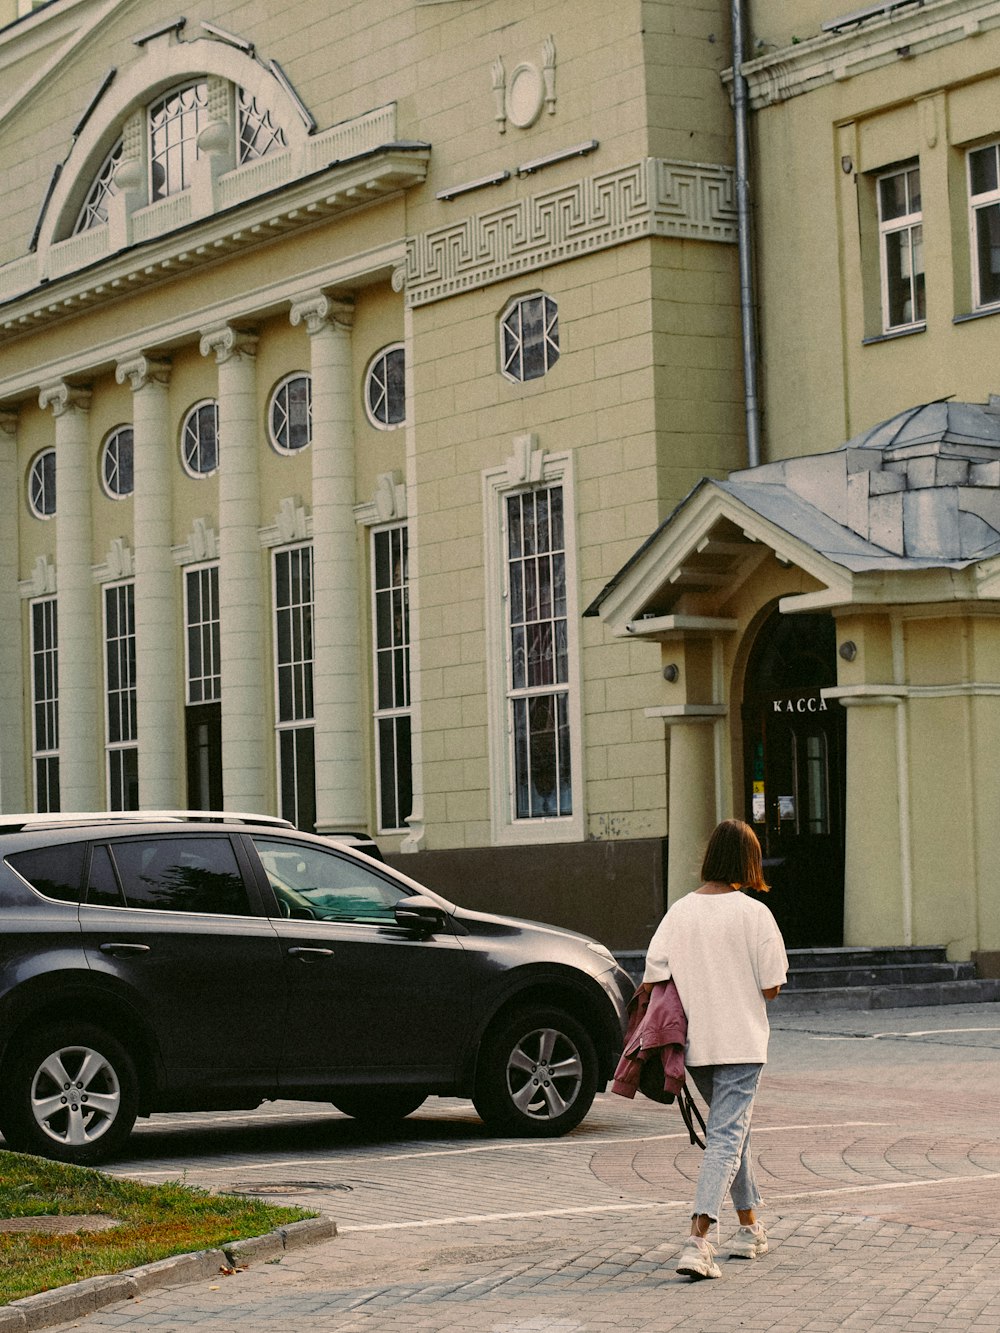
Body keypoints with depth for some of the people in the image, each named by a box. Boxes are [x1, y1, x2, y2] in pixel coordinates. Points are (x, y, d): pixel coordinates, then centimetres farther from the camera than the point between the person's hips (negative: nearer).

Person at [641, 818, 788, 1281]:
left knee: (729, 1130, 22)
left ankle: (750, 1226, 32)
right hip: (742, 1042, -4)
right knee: (726, 1138, -6)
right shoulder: (754, 913, -10)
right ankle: (698, 1240, -21)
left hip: (694, 1045, 4)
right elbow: (771, 987, -9)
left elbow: (652, 981, -3)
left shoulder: (679, 912, -1)